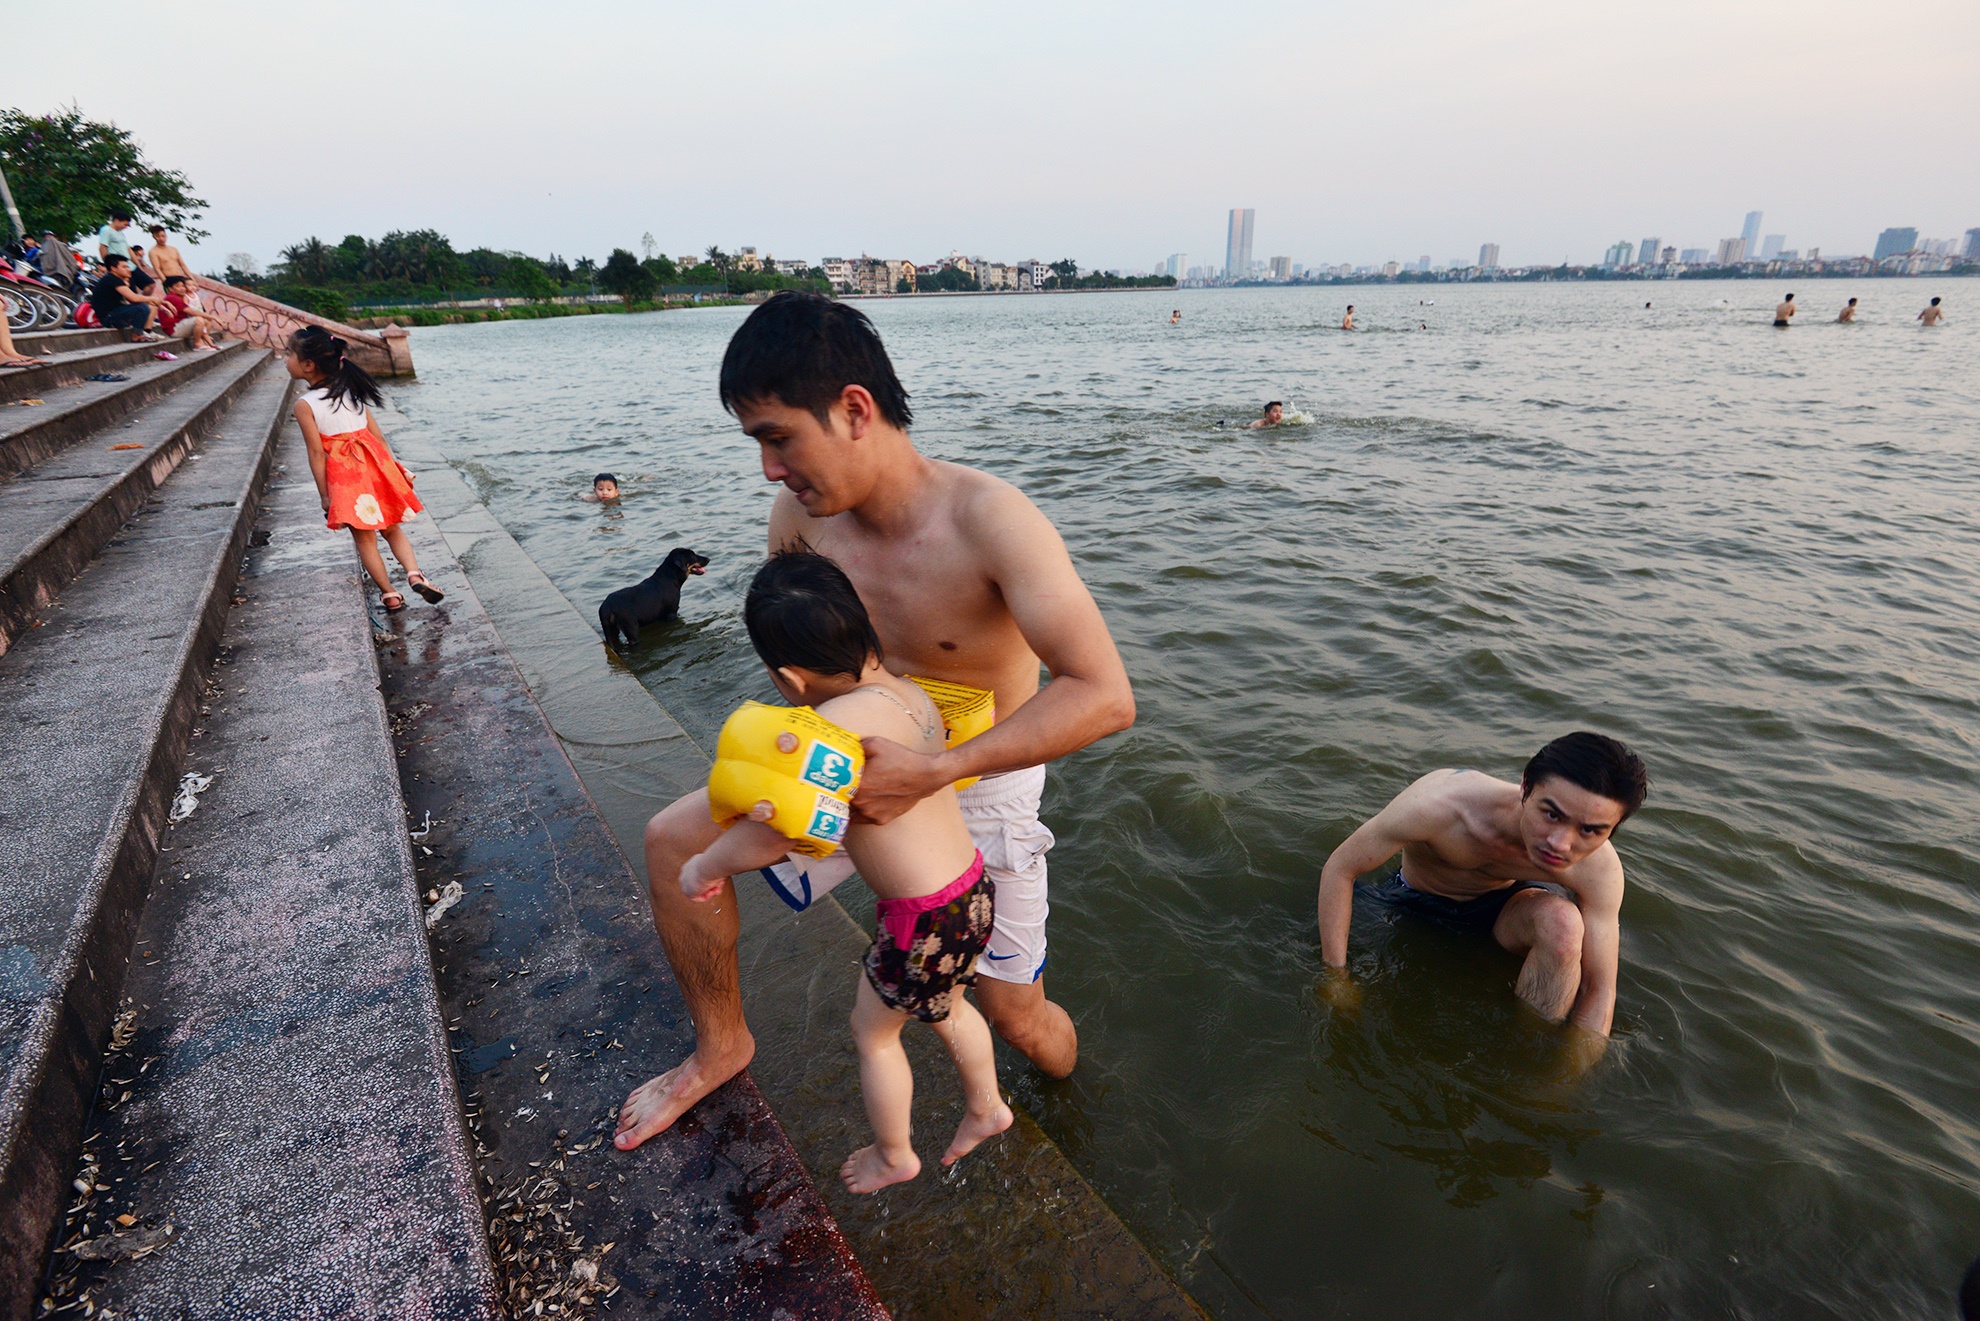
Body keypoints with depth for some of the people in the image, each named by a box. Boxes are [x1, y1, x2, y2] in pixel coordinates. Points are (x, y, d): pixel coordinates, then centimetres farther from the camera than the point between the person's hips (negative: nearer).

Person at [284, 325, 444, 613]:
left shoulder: (305, 405, -8)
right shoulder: (352, 390, 7)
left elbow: (316, 453, -10)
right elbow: (377, 435, 7)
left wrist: (324, 495, -5)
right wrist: (395, 468, 16)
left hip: (343, 474, -4)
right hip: (373, 466, 5)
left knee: (365, 539, 7)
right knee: (392, 528, 14)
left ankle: (390, 595, 11)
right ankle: (414, 573, -7)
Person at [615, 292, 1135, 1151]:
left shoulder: (987, 519, -32)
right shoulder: (801, 513, -15)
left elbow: (1104, 695, -37)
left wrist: (932, 773, -39)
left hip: (982, 782, -4)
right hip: (865, 761, 5)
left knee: (1016, 1018, 5)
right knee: (674, 841, -2)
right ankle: (722, 1045, 23)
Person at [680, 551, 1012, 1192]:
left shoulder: (836, 725, -28)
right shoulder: (908, 691, -2)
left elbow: (766, 838, -27)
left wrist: (705, 868, -7)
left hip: (923, 920, -7)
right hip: (972, 889, 8)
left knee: (872, 1030, 21)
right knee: (945, 1006, 33)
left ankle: (893, 1156, 45)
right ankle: (987, 1107, 55)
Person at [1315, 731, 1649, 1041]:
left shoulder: (1599, 870, -30)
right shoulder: (1439, 803, -40)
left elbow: (1600, 990, -20)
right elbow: (1338, 869, -28)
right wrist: (1337, 980, -25)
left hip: (1503, 905, 0)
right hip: (1415, 901, 0)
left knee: (1563, 923, -31)